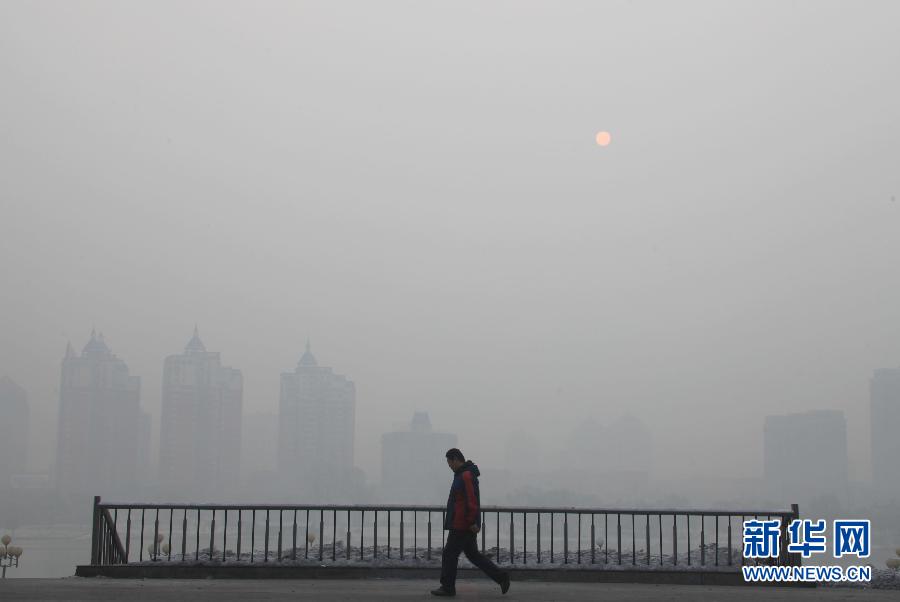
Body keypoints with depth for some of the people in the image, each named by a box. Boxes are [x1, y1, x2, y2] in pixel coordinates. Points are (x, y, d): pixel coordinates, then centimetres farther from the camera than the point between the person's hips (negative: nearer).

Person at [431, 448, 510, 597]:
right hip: (466, 525, 10)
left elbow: (472, 501, -24)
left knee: (449, 554, 0)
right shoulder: (464, 474, 15)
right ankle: (500, 576, 10)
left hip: (461, 526, -10)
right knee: (473, 554, 13)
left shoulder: (466, 476, -17)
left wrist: (472, 522, -25)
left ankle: (447, 587, 8)